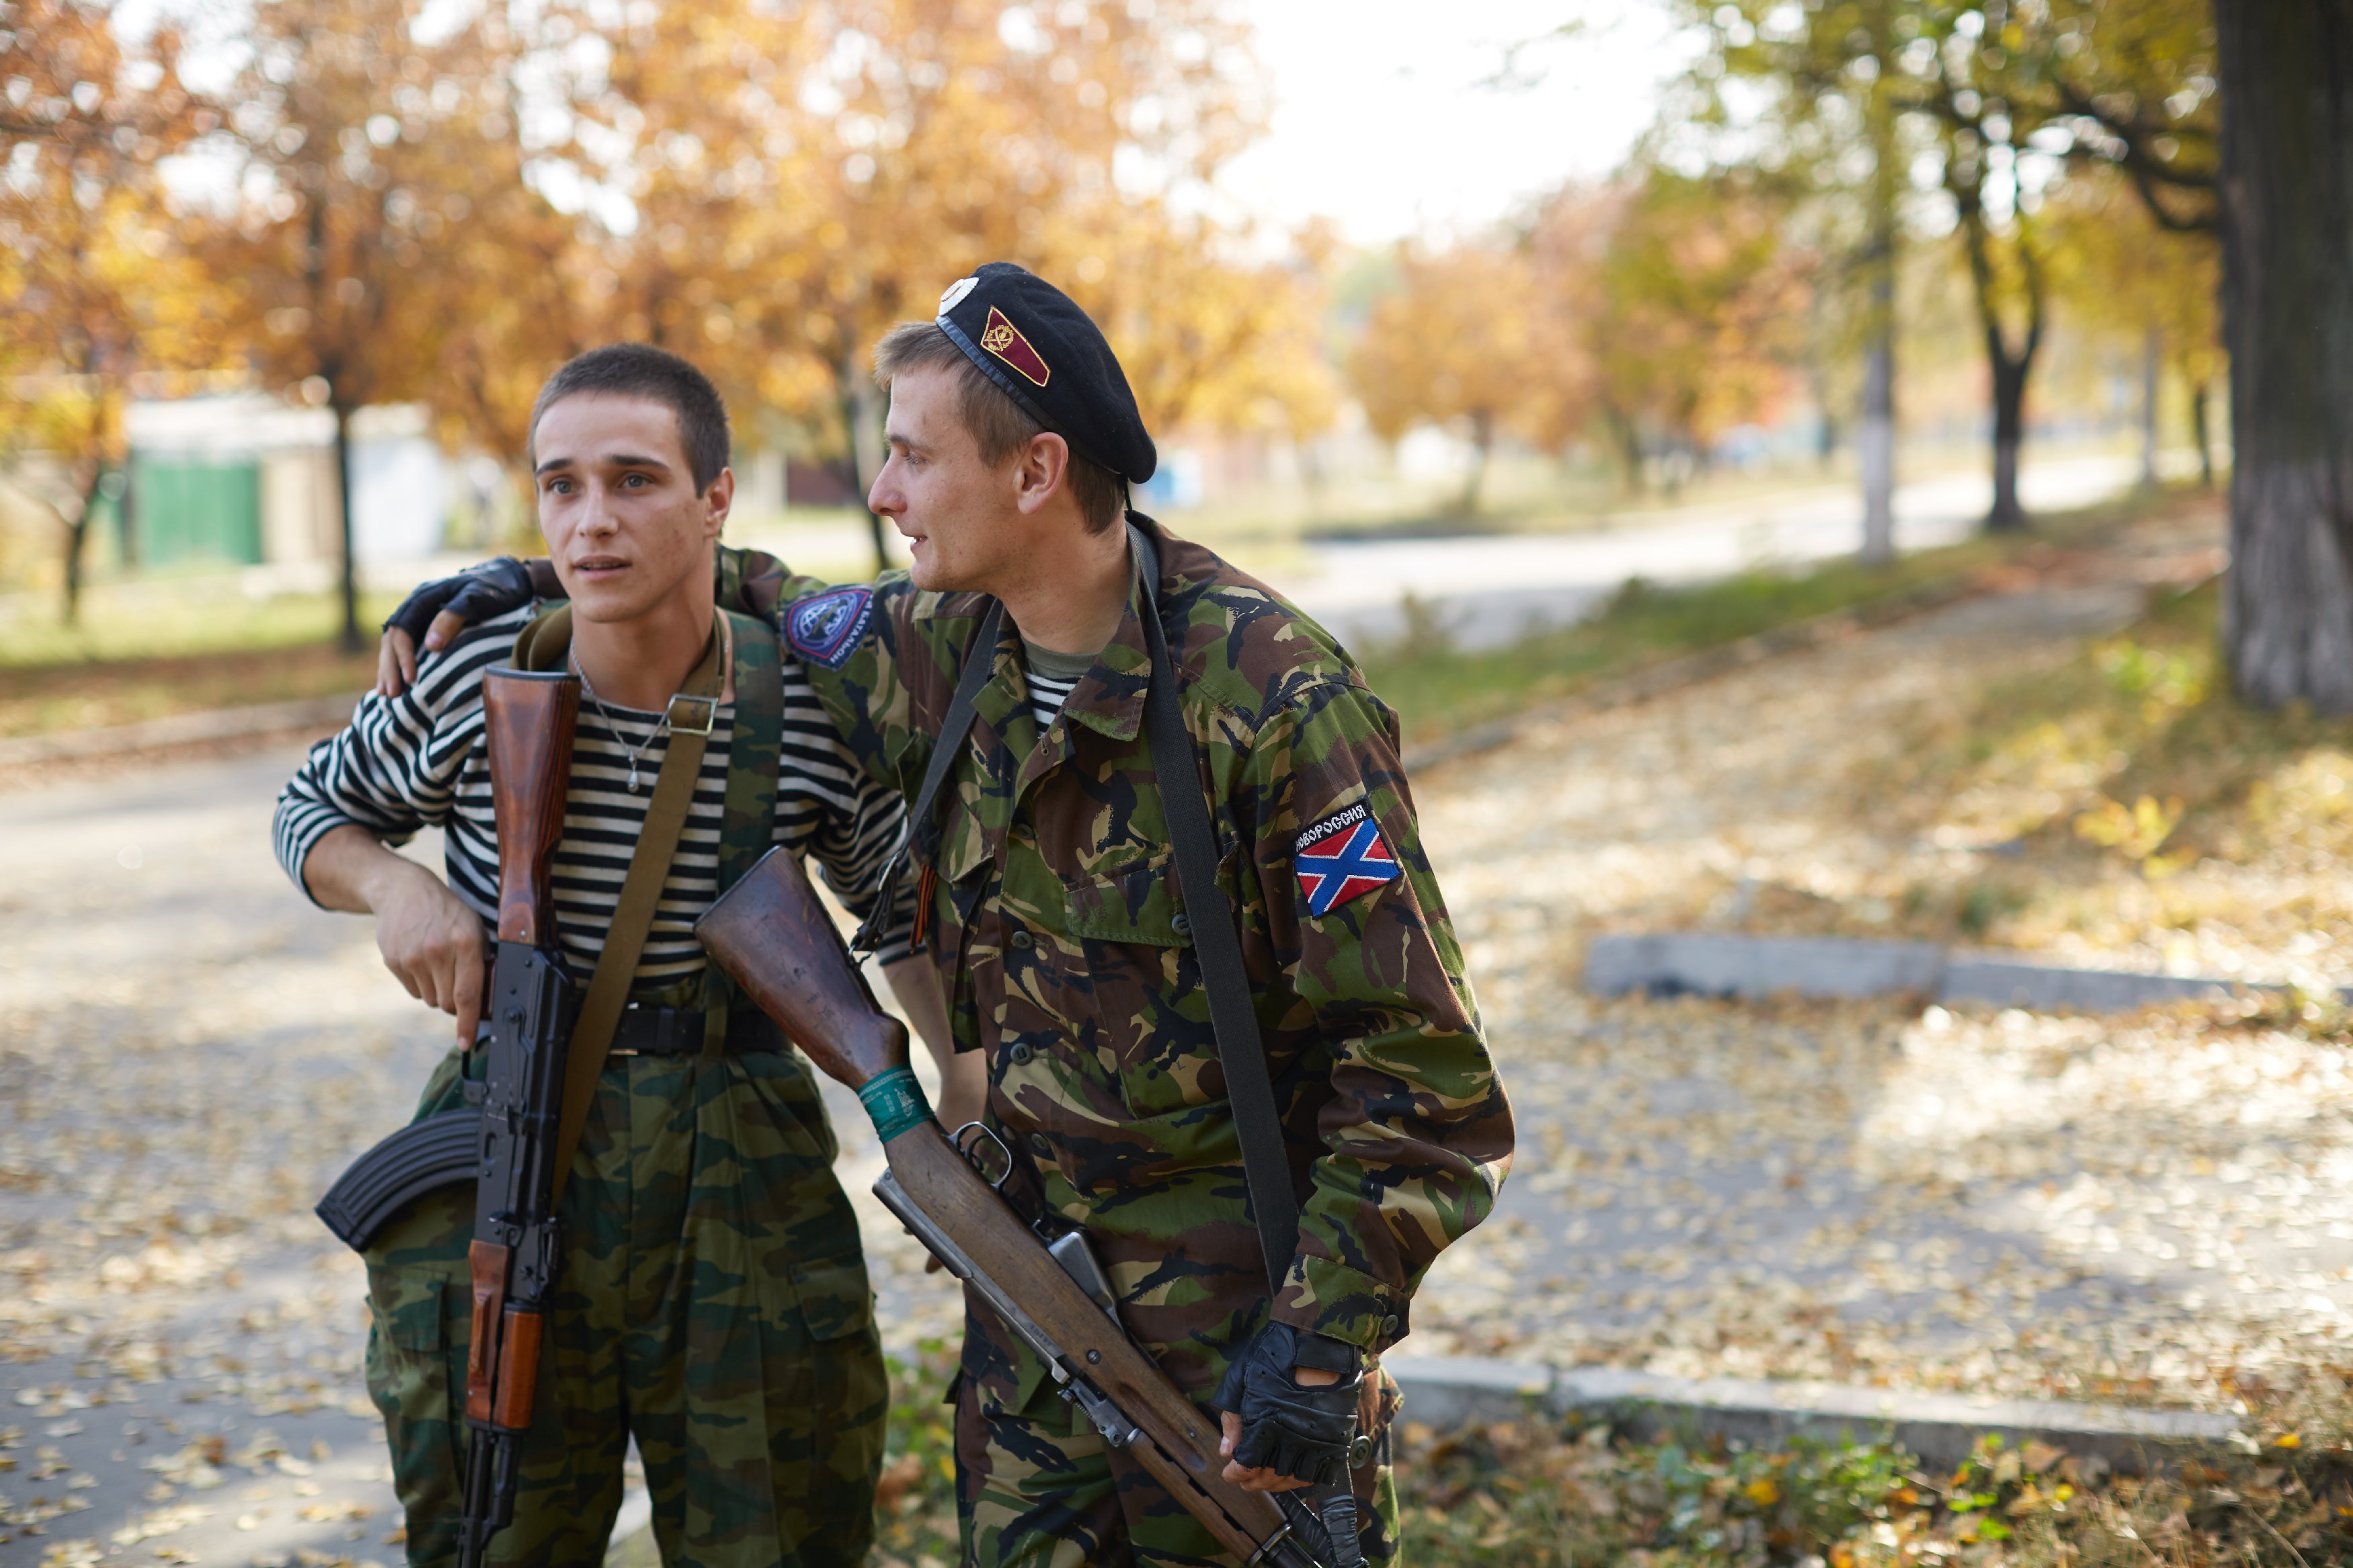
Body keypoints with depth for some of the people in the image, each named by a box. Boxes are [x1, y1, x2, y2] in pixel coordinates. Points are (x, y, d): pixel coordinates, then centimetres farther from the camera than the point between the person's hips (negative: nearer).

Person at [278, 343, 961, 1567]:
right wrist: (393, 888, -11)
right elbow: (313, 808, 11)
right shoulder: (474, 683, -9)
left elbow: (901, 914, 7)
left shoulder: (813, 709, -9)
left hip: (745, 1171, 0)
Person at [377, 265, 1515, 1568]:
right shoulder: (946, 649, 1)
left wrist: (1326, 1339, -22)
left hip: (1241, 1304, -6)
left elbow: (1417, 1055, -19)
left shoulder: (1276, 699, -20)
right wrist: (512, 591, 13)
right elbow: (770, 612, 24)